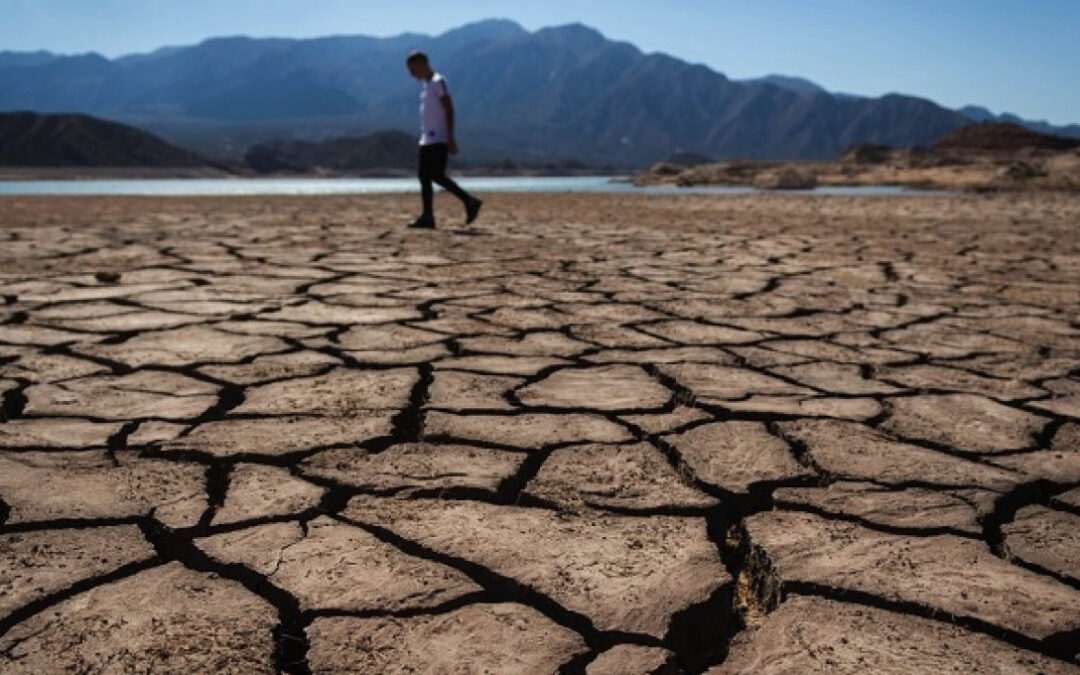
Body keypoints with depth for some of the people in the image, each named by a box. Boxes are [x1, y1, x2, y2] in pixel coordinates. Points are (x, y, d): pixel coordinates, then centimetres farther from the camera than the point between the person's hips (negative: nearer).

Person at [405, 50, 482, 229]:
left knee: (437, 175, -14)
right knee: (424, 177, 5)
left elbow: (449, 109, -15)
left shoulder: (438, 81, -8)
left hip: (439, 139, -9)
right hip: (427, 139, 9)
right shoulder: (426, 84, 20)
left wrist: (450, 137, -21)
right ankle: (427, 216, 6)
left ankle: (470, 201, -8)